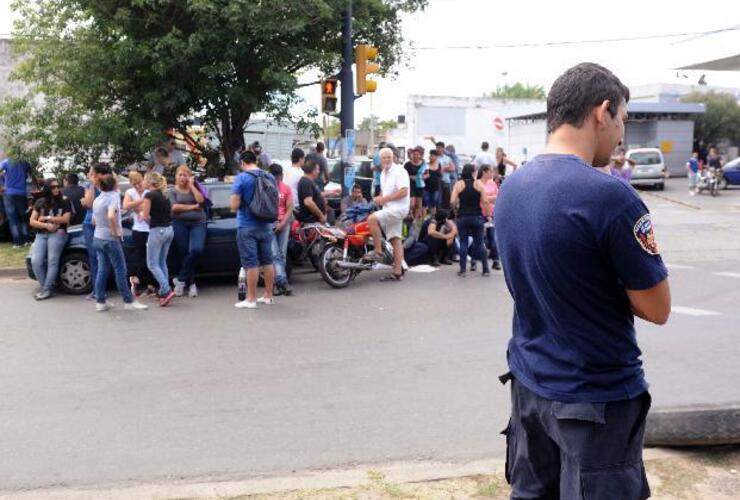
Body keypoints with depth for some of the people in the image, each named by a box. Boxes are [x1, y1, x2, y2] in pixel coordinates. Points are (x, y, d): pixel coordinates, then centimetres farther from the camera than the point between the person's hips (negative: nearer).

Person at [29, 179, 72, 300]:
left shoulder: (64, 202, 7)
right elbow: (32, 221, 7)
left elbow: (65, 219, -5)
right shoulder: (40, 202, 13)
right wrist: (46, 225, -9)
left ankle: (47, 289, -14)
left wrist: (47, 218, -3)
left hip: (58, 234, -3)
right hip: (41, 235, 3)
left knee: (52, 261, -17)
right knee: (35, 261, -14)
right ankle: (44, 287, -2)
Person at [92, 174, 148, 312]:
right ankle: (129, 301, 3)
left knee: (102, 270, 10)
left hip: (98, 238, 8)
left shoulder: (97, 200, 11)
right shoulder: (113, 197, -13)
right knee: (120, 270, -2)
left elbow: (94, 221, 18)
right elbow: (111, 216, -31)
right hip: (110, 239, -8)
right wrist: (115, 231, -20)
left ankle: (100, 302, 11)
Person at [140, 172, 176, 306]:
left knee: (152, 264, -2)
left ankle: (167, 290, -14)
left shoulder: (149, 195, -10)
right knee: (162, 262, 15)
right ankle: (163, 291, 15)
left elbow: (145, 216, -11)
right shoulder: (164, 195, 13)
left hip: (157, 231, -8)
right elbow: (168, 212, 10)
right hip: (169, 229, 8)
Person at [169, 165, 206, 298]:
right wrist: (192, 207, -4)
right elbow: (175, 207, -6)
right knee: (184, 254, -5)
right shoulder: (173, 191, 10)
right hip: (180, 224, 0)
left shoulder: (194, 188, 14)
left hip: (197, 223, 0)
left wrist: (191, 185, -1)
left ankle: (181, 279, -8)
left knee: (196, 250, -21)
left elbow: (201, 200, -5)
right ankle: (191, 284, 4)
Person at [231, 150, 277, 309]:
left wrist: (235, 208, 7)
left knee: (251, 263, -3)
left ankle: (251, 299, 0)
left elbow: (234, 205, -14)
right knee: (267, 261, 12)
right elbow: (276, 202, 15)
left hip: (247, 227, -6)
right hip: (266, 226, 6)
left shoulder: (242, 178, -12)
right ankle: (268, 296, 19)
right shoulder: (270, 177, 6)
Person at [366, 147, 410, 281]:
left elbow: (404, 192, -19)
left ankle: (378, 252, -16)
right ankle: (397, 272, 9)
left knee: (372, 219, -24)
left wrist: (386, 198, -18)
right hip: (389, 209, 9)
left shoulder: (399, 171, -10)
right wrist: (379, 199, 6)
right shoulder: (383, 174, 18)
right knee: (395, 240, 7)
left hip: (398, 208, -9)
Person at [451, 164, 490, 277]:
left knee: (463, 243, 7)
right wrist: (488, 215, 2)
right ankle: (486, 269, 13)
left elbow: (452, 201, -10)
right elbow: (485, 201, -6)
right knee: (479, 243, 9)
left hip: (462, 217, 0)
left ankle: (462, 270, 6)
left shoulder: (458, 184, -1)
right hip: (477, 217, 0)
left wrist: (458, 207, 10)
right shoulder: (479, 183, -1)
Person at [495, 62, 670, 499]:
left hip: (530, 382, 7)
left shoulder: (510, 188, 2)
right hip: (597, 395, -7)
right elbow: (658, 309, -15)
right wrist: (622, 278, 2)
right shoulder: (610, 195, -23)